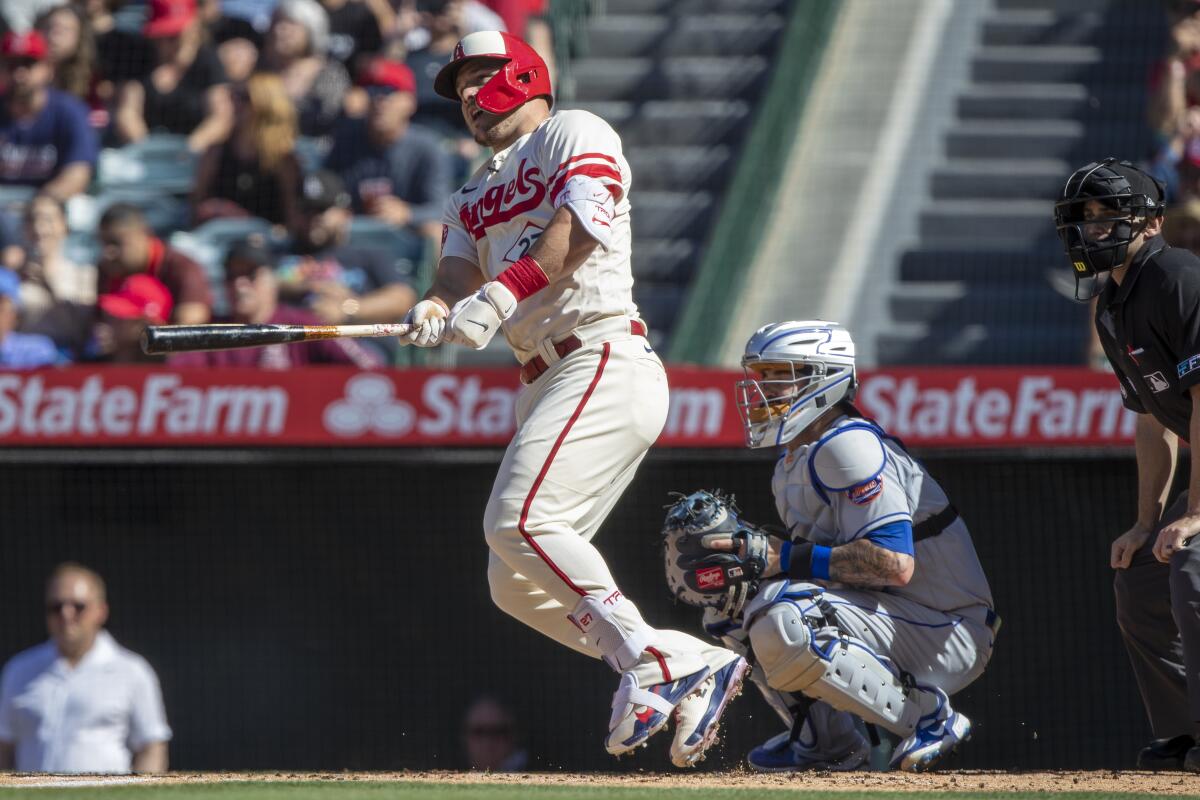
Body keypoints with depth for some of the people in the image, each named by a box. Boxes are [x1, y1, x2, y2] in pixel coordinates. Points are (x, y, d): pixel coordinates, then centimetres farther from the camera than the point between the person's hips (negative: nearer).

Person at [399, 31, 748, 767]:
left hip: (605, 362, -9)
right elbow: (460, 265, 9)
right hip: (548, 386, 9)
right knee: (518, 585, 2)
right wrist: (437, 309, -15)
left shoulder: (575, 134, 4)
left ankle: (647, 658, -26)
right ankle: (694, 667, 4)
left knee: (521, 520, -26)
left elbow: (580, 223, -14)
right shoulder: (474, 196, 27)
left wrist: (503, 291, -28)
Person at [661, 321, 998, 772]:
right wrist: (749, 555, -7)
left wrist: (778, 557, -27)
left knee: (782, 620, -32)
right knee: (733, 603, 11)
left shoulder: (848, 446, -18)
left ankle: (928, 717, -16)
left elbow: (894, 563, -29)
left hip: (947, 632, -10)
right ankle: (824, 740, 11)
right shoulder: (793, 462, 13)